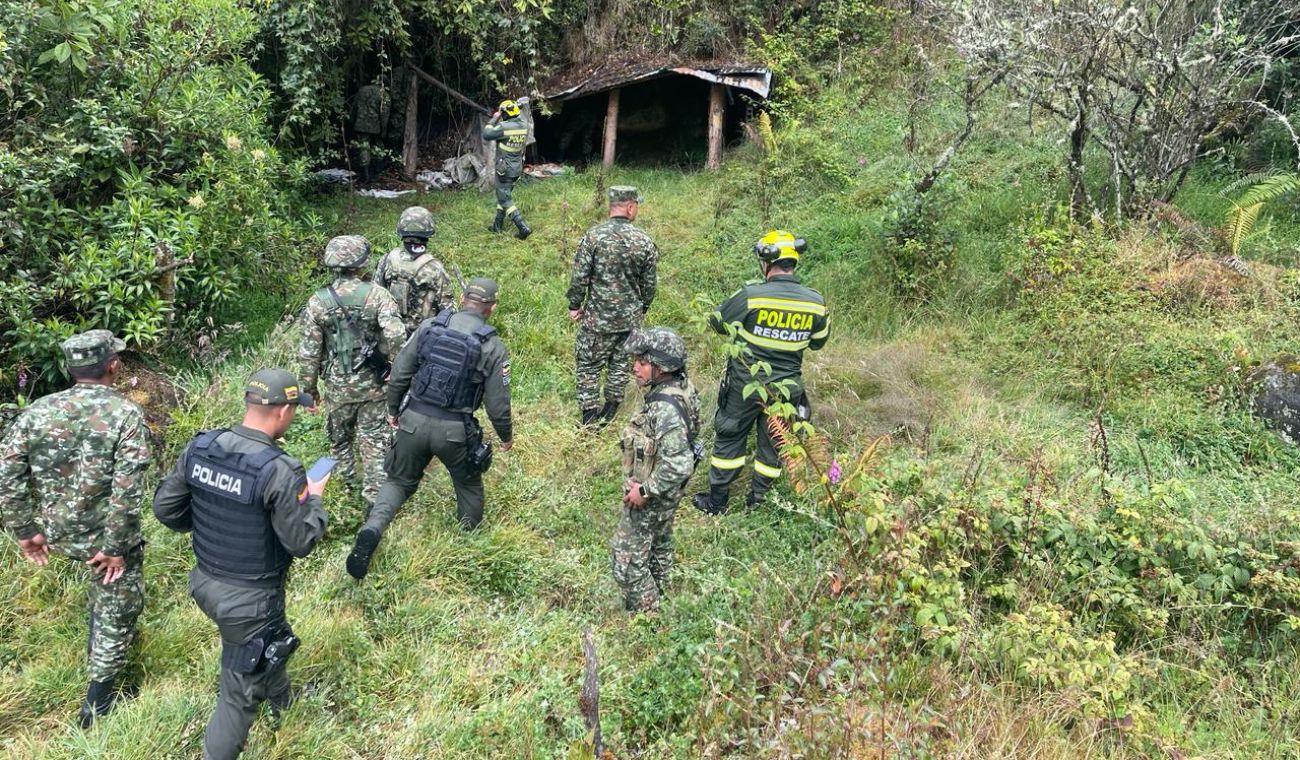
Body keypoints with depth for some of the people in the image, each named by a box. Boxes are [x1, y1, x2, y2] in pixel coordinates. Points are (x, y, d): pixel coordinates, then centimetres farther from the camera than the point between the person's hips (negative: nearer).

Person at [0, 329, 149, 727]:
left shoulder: (37, 411, -5)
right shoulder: (126, 415, -19)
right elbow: (126, 493, -25)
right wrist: (116, 547, -16)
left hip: (59, 533, 6)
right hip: (104, 539, -5)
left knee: (99, 592, 33)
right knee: (116, 609, 13)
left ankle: (101, 646, 54)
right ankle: (97, 700, 22)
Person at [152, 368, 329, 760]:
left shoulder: (199, 447, -8)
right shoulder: (280, 470, -27)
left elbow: (165, 507, 2)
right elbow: (301, 542, -18)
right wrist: (314, 499, -1)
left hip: (205, 583, 8)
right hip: (249, 599, -8)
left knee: (266, 640, 35)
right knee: (239, 697, 9)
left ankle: (280, 696, 61)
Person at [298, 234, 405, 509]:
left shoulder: (318, 301, -5)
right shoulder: (376, 294, -11)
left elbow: (309, 352, -3)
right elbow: (396, 335, -23)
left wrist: (309, 387, 9)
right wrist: (379, 352, -2)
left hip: (337, 386, 2)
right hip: (372, 384, -2)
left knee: (340, 439, 21)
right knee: (375, 441, 7)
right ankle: (374, 496, 9)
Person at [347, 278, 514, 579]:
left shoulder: (429, 326, 0)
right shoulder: (493, 347, -7)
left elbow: (399, 374, 2)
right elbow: (497, 404, -5)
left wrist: (393, 410, 18)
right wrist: (506, 436, 13)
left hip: (414, 421, 2)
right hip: (454, 431, -2)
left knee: (398, 481, 19)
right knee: (469, 485, 23)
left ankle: (371, 531, -4)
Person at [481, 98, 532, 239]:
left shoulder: (504, 127, -23)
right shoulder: (524, 125, -3)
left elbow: (486, 134, -14)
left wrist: (494, 119, -5)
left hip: (504, 169, -7)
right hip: (517, 168, 8)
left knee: (505, 200, -1)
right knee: (504, 195, 22)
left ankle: (523, 228, -10)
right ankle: (497, 225, 32)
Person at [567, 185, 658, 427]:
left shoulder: (593, 236, -13)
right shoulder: (644, 242, -5)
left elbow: (579, 277, -11)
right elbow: (649, 284, 3)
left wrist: (574, 305, 2)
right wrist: (642, 308, 19)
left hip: (597, 316, -2)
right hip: (630, 317, 3)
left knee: (588, 364, 10)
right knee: (620, 363, 16)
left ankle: (590, 414, 10)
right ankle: (610, 413, 25)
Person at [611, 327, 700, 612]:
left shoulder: (666, 408, -35)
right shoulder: (680, 386, -6)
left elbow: (679, 466, -37)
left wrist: (645, 491, -24)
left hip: (652, 498, -9)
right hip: (665, 494, 9)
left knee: (627, 555, 7)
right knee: (658, 543, 28)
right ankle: (657, 594, 49)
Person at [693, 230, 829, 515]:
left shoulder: (750, 296, -22)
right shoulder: (816, 302, -10)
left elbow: (717, 322, -5)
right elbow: (818, 342, 7)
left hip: (744, 386, -3)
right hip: (786, 390, 3)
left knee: (729, 437, 15)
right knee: (772, 445, 18)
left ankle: (717, 501, 25)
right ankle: (757, 502, 31)